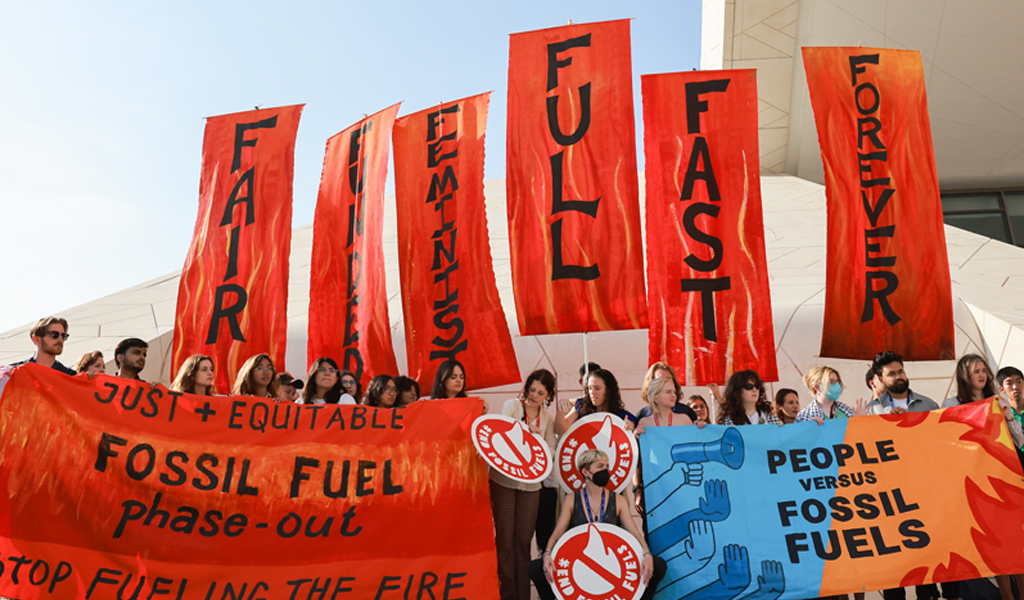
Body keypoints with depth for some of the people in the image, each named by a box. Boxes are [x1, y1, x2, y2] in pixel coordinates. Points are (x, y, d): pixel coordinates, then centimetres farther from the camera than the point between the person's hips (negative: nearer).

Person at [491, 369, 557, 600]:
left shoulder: (548, 419, 10)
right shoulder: (512, 405, -1)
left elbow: (551, 452, 10)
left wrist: (540, 439, -9)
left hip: (531, 483, 3)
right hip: (504, 479, -3)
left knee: (523, 540, 5)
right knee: (505, 538, -3)